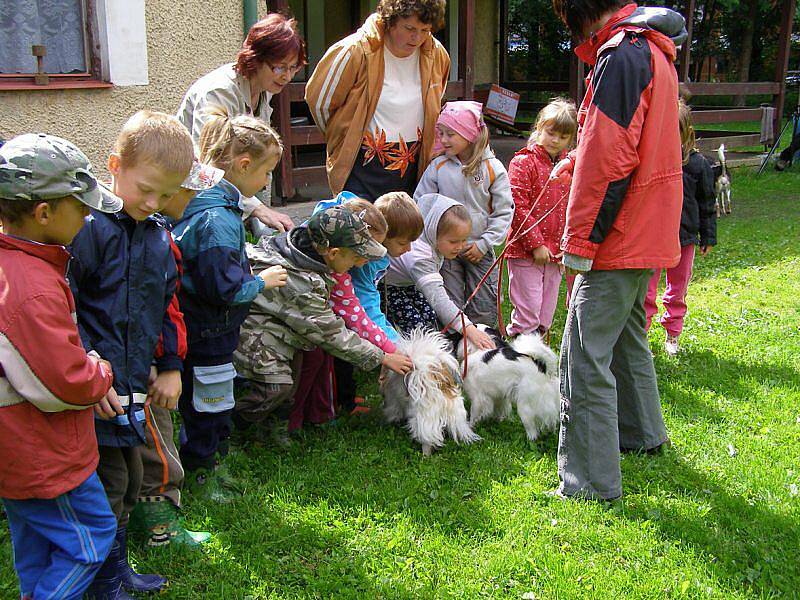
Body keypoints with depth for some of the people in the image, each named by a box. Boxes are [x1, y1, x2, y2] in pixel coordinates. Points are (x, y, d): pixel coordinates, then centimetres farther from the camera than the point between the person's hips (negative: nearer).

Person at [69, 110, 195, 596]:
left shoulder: (159, 235, 10)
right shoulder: (90, 228, -15)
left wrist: (172, 367, 16)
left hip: (133, 386, 8)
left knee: (130, 481, 18)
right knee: (108, 485, 1)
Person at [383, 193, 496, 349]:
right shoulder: (418, 255, -40)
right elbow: (437, 297, -47)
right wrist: (468, 328, -53)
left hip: (409, 284, 8)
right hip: (387, 287, -8)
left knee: (431, 316, -1)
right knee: (417, 327, -19)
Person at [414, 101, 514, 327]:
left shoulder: (493, 168, -5)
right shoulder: (437, 167, -2)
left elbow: (504, 211, -3)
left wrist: (484, 243, -10)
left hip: (480, 251, 0)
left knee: (484, 310, 6)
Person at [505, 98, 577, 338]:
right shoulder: (523, 162, -7)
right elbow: (518, 207, -13)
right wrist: (535, 244, -16)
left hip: (555, 253, 6)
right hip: (525, 252, -6)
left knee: (546, 315, 13)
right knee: (527, 313, -5)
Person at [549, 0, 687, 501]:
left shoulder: (620, 54, -18)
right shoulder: (653, 51, 14)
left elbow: (608, 159, -23)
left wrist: (580, 240, -19)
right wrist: (575, 161, 19)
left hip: (619, 235, -10)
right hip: (649, 231, 10)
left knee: (586, 355, -7)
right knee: (627, 335, 25)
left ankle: (592, 481, -1)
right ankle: (642, 432, 42)